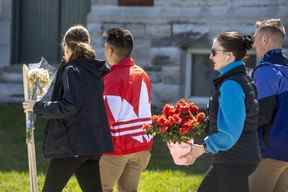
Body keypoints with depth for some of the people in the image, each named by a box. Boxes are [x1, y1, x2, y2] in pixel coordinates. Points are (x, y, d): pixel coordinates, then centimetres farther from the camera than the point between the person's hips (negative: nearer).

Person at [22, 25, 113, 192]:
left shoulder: (71, 71, -12)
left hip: (71, 144, -7)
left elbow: (68, 107, -21)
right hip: (94, 144, 7)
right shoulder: (98, 71, 10)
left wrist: (38, 107, -12)